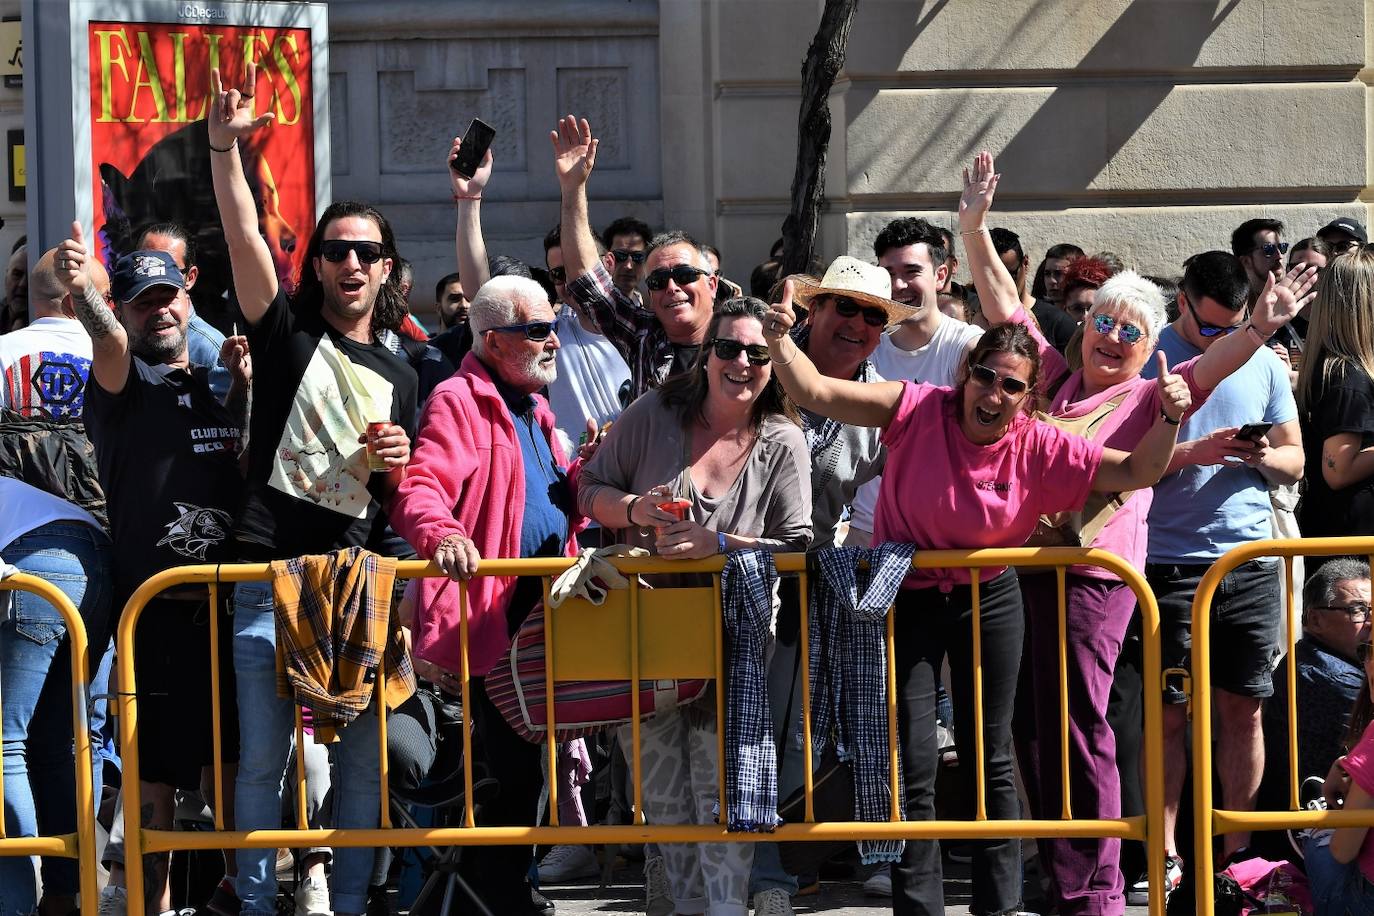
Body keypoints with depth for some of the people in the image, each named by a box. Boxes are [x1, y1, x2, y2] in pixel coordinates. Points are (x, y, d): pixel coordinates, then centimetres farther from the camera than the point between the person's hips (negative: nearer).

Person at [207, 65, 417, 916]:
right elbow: (245, 235, -10)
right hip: (270, 577, -3)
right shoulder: (289, 332, 5)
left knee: (364, 759, 3)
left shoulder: (398, 376, 15)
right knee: (262, 759, -3)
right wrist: (225, 146, -23)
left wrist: (399, 465, -2)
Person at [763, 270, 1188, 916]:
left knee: (992, 760, 12)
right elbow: (815, 392, -23)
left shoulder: (1040, 449, -13)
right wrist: (780, 342, -40)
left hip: (989, 602, 2)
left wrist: (1168, 420, -28)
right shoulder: (918, 412, -19)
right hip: (905, 600, -2)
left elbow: (1138, 471, -11)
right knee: (911, 768, -3)